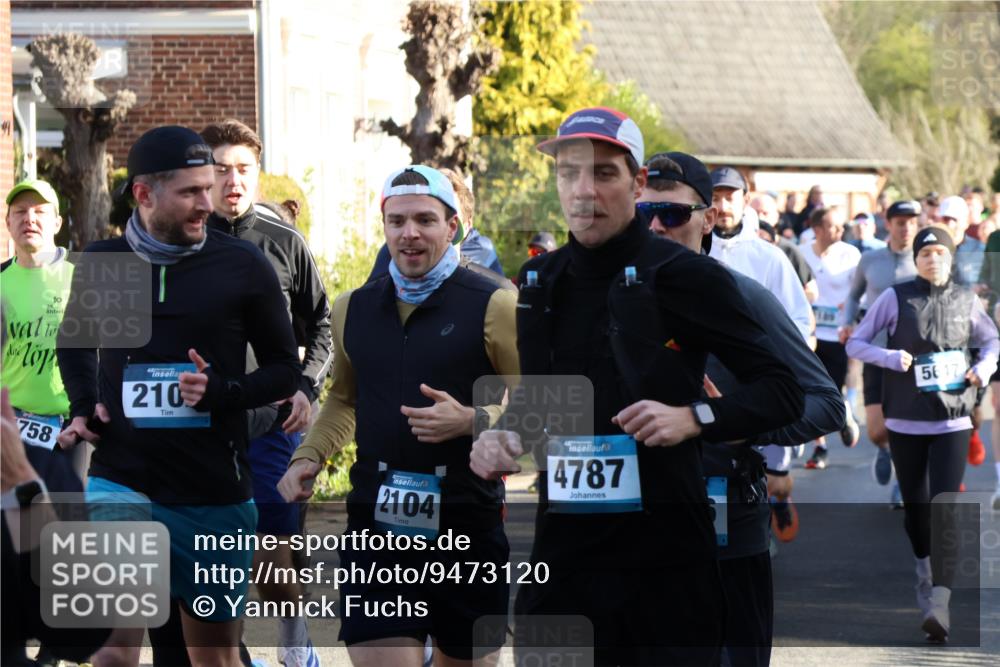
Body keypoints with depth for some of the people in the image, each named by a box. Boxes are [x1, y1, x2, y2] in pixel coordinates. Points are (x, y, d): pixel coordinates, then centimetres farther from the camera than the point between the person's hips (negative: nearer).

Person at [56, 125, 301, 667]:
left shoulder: (242, 266, -3)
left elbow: (285, 369, 4)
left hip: (214, 491, 0)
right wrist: (83, 407, 6)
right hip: (121, 480, 0)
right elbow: (74, 343, 23)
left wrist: (223, 392, -14)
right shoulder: (100, 263, 3)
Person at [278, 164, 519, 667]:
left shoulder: (492, 308, -5)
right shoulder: (353, 309, 10)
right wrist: (308, 457, 11)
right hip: (376, 520, 2)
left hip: (467, 524, -2)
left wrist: (472, 421, -20)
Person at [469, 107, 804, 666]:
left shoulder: (687, 276, -6)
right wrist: (503, 438, 1)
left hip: (665, 554, -5)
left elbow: (783, 393, -4)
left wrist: (693, 418, -20)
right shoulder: (542, 281, 10)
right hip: (565, 551, 5)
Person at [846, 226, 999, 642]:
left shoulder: (966, 301, 4)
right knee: (916, 508, 10)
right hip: (905, 422, 0)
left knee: (945, 509, -13)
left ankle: (939, 603, -20)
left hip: (952, 423, 0)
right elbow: (855, 343, 1)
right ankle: (925, 571, 39)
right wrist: (891, 357, -16)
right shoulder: (896, 298, -2)